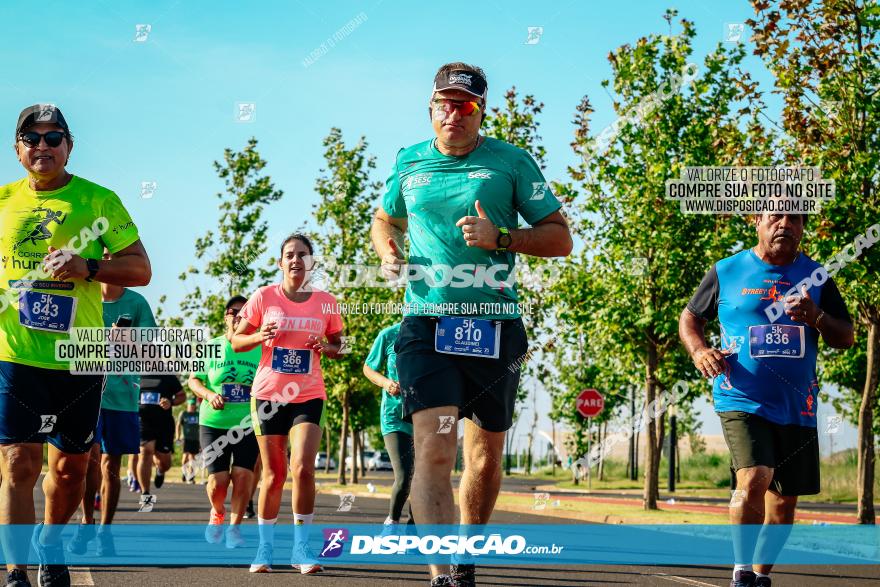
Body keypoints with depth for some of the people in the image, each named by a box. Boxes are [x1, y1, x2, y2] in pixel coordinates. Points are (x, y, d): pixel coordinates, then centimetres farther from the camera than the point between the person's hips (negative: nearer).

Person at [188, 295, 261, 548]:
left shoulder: (260, 350, 3)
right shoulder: (212, 347, 3)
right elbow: (193, 380, 8)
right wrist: (209, 395, -10)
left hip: (249, 424, 0)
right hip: (214, 422, 0)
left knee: (243, 475, -12)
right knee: (218, 480, -5)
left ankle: (235, 527, 5)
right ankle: (217, 513, 28)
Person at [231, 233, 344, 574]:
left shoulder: (325, 302, 2)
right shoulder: (264, 297, -1)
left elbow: (338, 346, 13)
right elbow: (236, 341, 3)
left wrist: (326, 348, -10)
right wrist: (259, 337, -17)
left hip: (308, 396, 0)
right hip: (268, 394, 0)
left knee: (302, 468, -15)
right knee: (273, 474, 3)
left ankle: (301, 548, -4)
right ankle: (265, 548, 17)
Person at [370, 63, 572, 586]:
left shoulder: (510, 161, 2)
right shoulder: (409, 163, 9)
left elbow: (560, 237, 2)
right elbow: (386, 220, 28)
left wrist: (499, 237, -14)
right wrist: (389, 252, 5)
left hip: (495, 327, 1)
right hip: (427, 324, 0)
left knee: (486, 457, 12)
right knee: (434, 450, -18)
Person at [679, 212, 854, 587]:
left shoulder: (816, 276, 7)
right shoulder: (726, 272, 2)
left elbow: (845, 338, 7)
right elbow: (689, 319, 12)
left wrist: (816, 318, -14)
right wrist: (699, 351, -8)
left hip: (797, 408, 4)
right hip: (742, 399, -4)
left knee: (785, 501, 10)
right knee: (753, 479, -25)